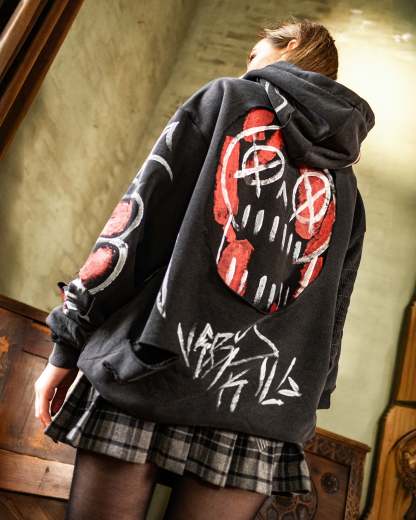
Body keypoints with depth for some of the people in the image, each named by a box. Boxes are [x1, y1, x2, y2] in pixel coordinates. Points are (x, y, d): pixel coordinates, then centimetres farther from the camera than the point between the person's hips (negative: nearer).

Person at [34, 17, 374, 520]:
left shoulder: (226, 97, 11)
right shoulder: (344, 184, 22)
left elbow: (139, 217, -1)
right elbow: (332, 317, 16)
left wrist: (68, 343, 0)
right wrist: (302, 408, 20)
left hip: (153, 372, -4)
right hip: (265, 409, 5)